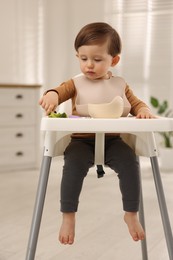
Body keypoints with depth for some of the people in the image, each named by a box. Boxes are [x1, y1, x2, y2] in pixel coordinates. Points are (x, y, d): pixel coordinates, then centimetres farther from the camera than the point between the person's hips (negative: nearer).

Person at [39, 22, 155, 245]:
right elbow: (60, 90, -4)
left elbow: (136, 103, 19)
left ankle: (131, 214, -8)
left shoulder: (120, 85, 13)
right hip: (81, 141, -1)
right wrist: (51, 95, -29)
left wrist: (144, 110, -5)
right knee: (74, 164, -31)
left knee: (129, 162, -26)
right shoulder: (76, 84, 9)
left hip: (112, 140, 1)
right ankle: (68, 216, -17)